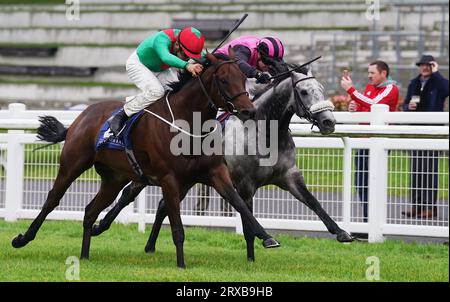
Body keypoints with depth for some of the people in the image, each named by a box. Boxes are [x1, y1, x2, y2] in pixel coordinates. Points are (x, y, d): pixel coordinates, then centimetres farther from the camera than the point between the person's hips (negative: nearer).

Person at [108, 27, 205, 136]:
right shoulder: (161, 40, -43)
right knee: (156, 91, -30)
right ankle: (119, 117, -18)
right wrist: (186, 65, -78)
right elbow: (166, 57, -63)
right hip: (138, 64, -8)